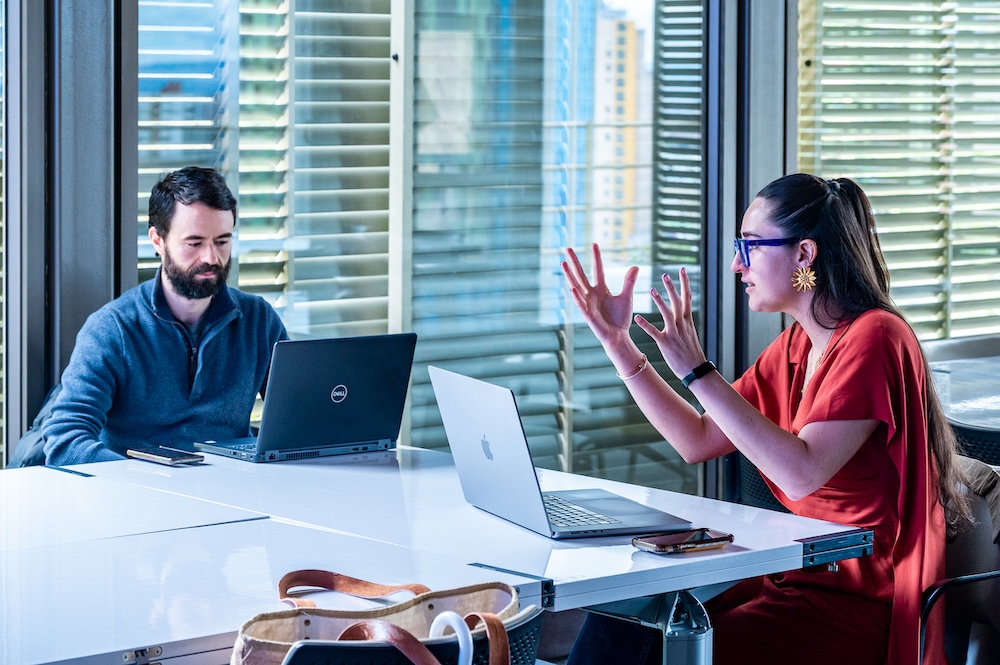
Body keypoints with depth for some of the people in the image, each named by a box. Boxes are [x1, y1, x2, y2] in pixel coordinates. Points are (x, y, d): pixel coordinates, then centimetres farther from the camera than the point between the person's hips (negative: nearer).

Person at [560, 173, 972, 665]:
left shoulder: (874, 338, -15)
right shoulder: (796, 346, 12)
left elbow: (801, 472, -25)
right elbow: (698, 442, 13)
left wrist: (697, 372, -24)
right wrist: (618, 344, 9)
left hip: (859, 603, -8)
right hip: (794, 576, 8)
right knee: (623, 619, -8)